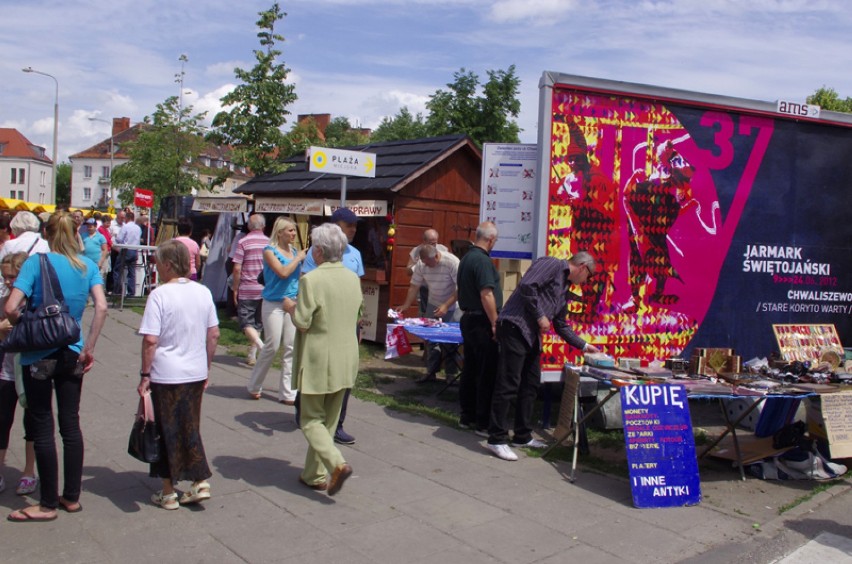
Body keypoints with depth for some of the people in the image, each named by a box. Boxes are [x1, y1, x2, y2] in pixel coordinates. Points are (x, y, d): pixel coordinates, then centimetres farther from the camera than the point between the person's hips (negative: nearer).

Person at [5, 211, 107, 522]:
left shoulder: (36, 262, -10)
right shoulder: (87, 266, 1)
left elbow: (11, 308, -18)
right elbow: (101, 307, -9)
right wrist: (88, 348, -3)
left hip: (38, 355, -4)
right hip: (72, 354, 4)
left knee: (42, 427, 5)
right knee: (71, 424, 13)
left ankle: (48, 504, 13)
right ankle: (72, 497, 22)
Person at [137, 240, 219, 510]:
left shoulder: (160, 294, -14)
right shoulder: (203, 292, 2)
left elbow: (150, 340, -17)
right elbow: (214, 334, 7)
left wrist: (145, 375, -8)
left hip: (166, 376, -5)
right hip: (196, 374, 5)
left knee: (168, 431, 8)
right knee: (191, 429, 18)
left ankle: (168, 493, 19)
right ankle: (200, 483, 16)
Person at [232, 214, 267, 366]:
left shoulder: (243, 242, -6)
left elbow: (237, 269, -10)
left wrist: (235, 289, -1)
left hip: (247, 290, -4)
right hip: (266, 290, 4)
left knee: (246, 322, 1)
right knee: (258, 322, 13)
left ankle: (260, 345, -24)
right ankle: (252, 356, 15)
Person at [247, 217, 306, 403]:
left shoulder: (294, 251, 10)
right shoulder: (270, 251, -6)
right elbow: (283, 272, -20)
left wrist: (293, 299, 4)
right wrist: (298, 258, -9)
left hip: (292, 304, 5)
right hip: (273, 304, -5)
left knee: (291, 347, 3)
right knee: (272, 346, -2)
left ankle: (287, 393, 10)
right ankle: (254, 386, 19)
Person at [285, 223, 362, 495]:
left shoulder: (311, 280, -17)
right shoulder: (353, 278, 4)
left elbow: (302, 323, -17)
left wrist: (291, 307, 2)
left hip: (318, 361, -6)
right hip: (346, 361, 6)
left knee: (311, 420, 6)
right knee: (329, 420, 16)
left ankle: (337, 464, -13)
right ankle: (315, 475, 25)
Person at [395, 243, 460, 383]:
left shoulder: (452, 262, -23)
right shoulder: (421, 264, -9)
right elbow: (414, 287, -2)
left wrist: (446, 306, -27)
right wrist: (405, 306, -9)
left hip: (453, 306, -5)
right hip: (433, 305, 5)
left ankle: (451, 374, 8)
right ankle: (431, 372, 14)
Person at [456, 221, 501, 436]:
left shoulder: (466, 258, 13)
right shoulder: (483, 260, -17)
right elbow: (486, 295, -23)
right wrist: (494, 324, -18)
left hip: (468, 319, 10)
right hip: (481, 322, -10)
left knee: (470, 370, 15)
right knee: (486, 375, -3)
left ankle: (466, 416, 22)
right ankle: (482, 423, 1)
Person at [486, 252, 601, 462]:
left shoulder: (564, 288, 24)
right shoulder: (551, 264, -3)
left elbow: (561, 326, 29)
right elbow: (527, 286, -18)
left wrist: (583, 346, 29)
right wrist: (540, 316, -13)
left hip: (532, 336, 10)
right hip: (515, 327, -10)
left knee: (531, 385, 13)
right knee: (508, 385, -8)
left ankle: (523, 436, 24)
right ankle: (497, 439, -3)